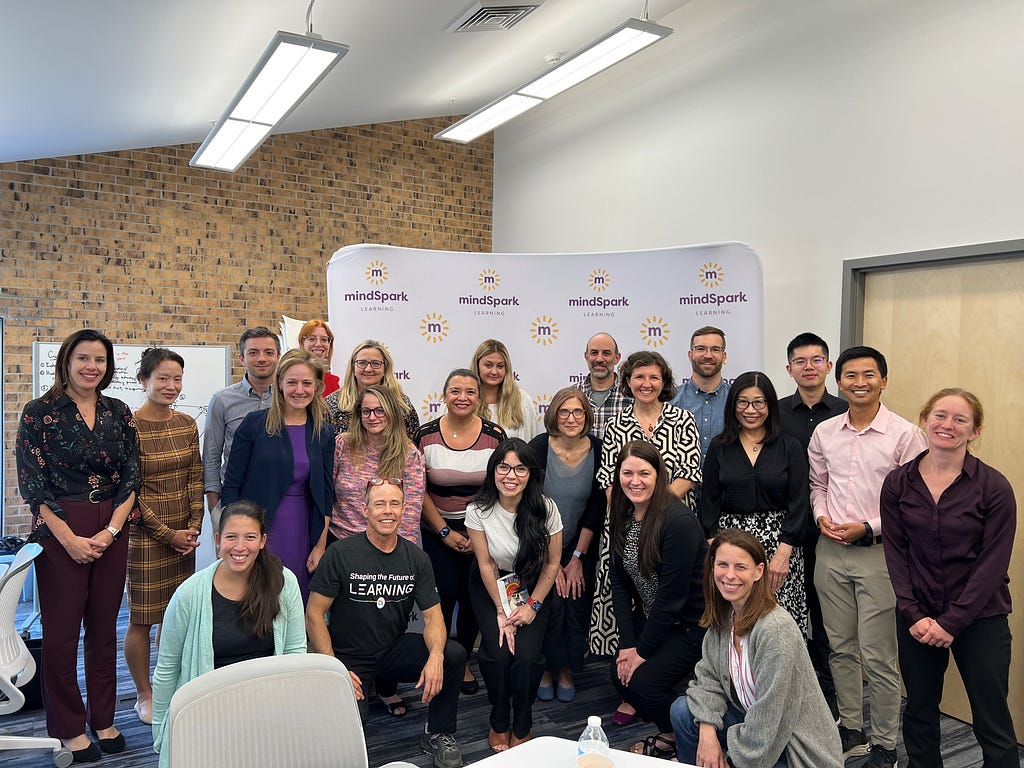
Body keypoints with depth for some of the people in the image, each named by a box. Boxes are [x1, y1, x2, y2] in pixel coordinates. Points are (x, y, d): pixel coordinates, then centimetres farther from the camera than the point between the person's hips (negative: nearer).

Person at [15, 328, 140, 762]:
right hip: (59, 530, -3)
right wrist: (70, 538, -13)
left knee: (104, 626, 10)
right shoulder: (40, 413, -4)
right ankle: (68, 729, 19)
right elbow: (32, 482, -7)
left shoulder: (118, 413, 6)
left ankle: (103, 720, 24)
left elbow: (132, 476, 4)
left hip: (112, 530, 3)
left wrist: (111, 530, -7)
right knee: (62, 628, 4)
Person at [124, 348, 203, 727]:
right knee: (142, 618, 5)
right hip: (144, 535, -5)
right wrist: (167, 534, -10)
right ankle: (145, 695, 22)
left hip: (183, 534, 5)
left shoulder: (186, 424, 6)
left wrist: (193, 526, -2)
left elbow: (195, 478, 8)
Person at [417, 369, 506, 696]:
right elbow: (419, 492, -3)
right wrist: (446, 532, -8)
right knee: (445, 594, -6)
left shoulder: (495, 435, -5)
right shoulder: (426, 435, -6)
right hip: (438, 530, -1)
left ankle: (463, 661, 27)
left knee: (472, 596, 6)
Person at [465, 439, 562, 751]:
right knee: (497, 651, -19)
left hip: (532, 587, 0)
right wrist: (501, 612, -12)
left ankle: (522, 727, 8)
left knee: (527, 655, -19)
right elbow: (486, 565, -11)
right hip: (491, 588, 0)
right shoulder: (478, 510, -19)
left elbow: (552, 563, -9)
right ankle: (499, 722, 10)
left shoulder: (545, 508, -19)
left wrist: (532, 605, -12)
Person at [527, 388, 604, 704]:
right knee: (552, 602, -11)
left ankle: (567, 670, 17)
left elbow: (596, 508, -6)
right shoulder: (538, 447, -15)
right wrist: (552, 561, -13)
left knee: (577, 603, -4)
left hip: (581, 545, 2)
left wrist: (578, 558, -6)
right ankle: (548, 668, 11)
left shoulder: (598, 451, -10)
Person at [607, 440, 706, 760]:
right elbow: (619, 582, -1)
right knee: (619, 674, -3)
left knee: (642, 682, -15)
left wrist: (643, 651, -16)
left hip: (690, 624, -7)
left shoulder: (679, 521, -26)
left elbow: (671, 595, -24)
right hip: (650, 619, 7)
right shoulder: (623, 517, -3)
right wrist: (628, 643, -7)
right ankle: (668, 733, 23)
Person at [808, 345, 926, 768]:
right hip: (831, 551, 5)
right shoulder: (824, 433, 5)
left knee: (878, 657, 2)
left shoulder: (904, 434, -8)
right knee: (840, 647, 15)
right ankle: (850, 729, 32)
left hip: (879, 552, -4)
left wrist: (868, 528, -16)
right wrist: (821, 517, -2)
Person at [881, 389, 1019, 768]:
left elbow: (994, 563, -10)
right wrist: (914, 615, -8)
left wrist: (952, 622, -13)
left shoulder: (994, 487, -8)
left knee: (992, 723, 5)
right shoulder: (897, 483, -1)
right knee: (919, 712, 15)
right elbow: (895, 552, 0)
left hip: (979, 619, -2)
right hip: (917, 618, 3)